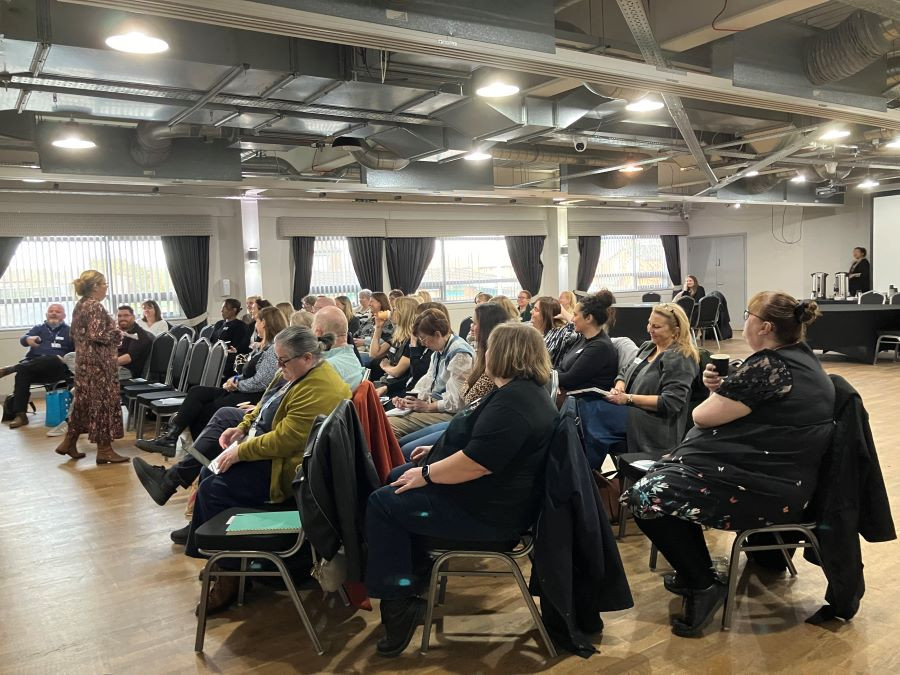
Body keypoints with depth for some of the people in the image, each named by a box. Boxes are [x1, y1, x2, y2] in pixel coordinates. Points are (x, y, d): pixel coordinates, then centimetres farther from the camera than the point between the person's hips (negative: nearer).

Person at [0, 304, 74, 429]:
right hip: (33, 365, 2)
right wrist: (28, 339, -20)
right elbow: (23, 339, 5)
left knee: (54, 360, -38)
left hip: (57, 368, -2)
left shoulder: (69, 330, 17)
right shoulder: (39, 328, 25)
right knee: (22, 373, -32)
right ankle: (20, 414, -34)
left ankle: (11, 368, -29)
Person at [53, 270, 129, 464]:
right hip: (97, 361, -10)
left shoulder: (80, 305, 13)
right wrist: (117, 335, -10)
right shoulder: (95, 306, -16)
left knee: (83, 400, 16)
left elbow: (74, 334, 20)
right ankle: (104, 449, 0)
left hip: (83, 359, 10)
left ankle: (69, 442, 22)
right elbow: (97, 335, -24)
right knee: (103, 400, -5)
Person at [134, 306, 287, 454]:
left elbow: (260, 382, -23)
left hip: (252, 398, -9)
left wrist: (237, 384, -7)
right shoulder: (264, 346, 18)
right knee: (196, 392, -6)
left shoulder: (274, 349, -15)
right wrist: (235, 379, 5)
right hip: (240, 392, 9)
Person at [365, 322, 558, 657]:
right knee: (398, 477, 18)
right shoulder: (523, 390, 9)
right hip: (494, 492, 11)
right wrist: (440, 451, 16)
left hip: (490, 510, -11)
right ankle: (411, 574, 23)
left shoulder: (512, 401, -26)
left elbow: (476, 463, -31)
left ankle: (398, 600, 2)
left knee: (383, 504, -7)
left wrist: (426, 474, -18)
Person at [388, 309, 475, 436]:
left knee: (390, 426, -23)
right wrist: (407, 399, 1)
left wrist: (427, 406, -13)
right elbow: (427, 381, 17)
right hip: (434, 404, 10)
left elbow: (456, 401, -20)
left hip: (448, 413, -10)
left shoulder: (460, 354, -17)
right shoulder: (438, 351, 15)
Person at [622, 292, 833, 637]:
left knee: (647, 497, -11)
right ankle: (694, 570, 26)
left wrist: (713, 392, 6)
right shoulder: (804, 358, 10)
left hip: (765, 489, -11)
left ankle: (703, 585, 1)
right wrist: (721, 390, -3)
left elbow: (703, 416, -16)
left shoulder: (767, 366, -22)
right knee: (669, 473, 21)